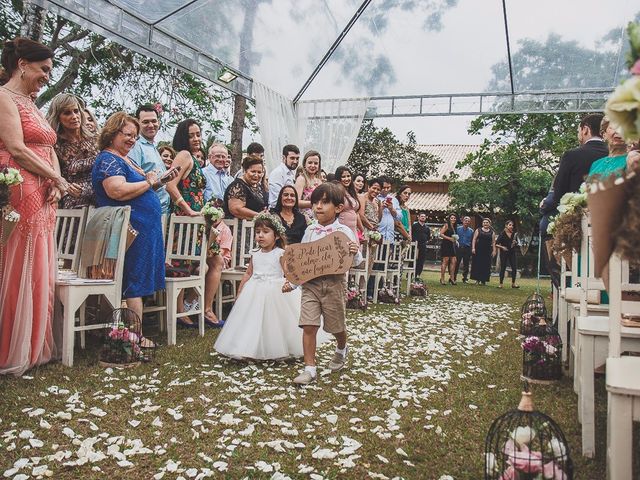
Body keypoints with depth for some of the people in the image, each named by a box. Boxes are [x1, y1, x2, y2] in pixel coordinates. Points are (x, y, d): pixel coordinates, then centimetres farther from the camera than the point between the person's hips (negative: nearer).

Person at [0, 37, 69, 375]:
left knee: (38, 274, 9)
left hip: (43, 200, 9)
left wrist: (55, 185, 0)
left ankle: (33, 347, 16)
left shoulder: (33, 105, 23)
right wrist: (57, 179, -6)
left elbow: (49, 150, 18)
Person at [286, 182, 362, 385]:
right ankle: (309, 369, 3)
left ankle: (341, 350, 46)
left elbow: (355, 262, -3)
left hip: (334, 283, -2)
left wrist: (355, 253, -26)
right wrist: (292, 281, 6)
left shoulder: (344, 232, -6)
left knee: (336, 325, 13)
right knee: (308, 326, -5)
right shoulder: (310, 231, 5)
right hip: (310, 283, 3)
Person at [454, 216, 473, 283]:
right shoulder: (458, 229, 4)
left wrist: (472, 250, 3)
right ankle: (454, 278, 5)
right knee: (456, 263, -3)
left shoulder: (471, 231, 9)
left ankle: (464, 278, 13)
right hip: (459, 248, -2)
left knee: (466, 264, 5)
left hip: (467, 249, 2)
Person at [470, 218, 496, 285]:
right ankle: (477, 279, 6)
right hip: (478, 250, -1)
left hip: (487, 251, 1)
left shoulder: (492, 232, 10)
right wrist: (473, 248, -8)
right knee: (477, 264, -2)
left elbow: (493, 242, 9)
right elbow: (474, 239, 2)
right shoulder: (478, 230, 6)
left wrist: (494, 251, 0)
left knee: (486, 266, 0)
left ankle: (483, 280, 5)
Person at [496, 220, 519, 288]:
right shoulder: (502, 234, -4)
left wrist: (515, 243, -5)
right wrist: (502, 247, -21)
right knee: (503, 268, -1)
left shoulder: (514, 234, 8)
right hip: (504, 253, -4)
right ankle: (501, 284, 6)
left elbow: (516, 244, 17)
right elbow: (496, 244, -5)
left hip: (512, 253, 4)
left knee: (514, 267, -3)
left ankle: (513, 283, 7)